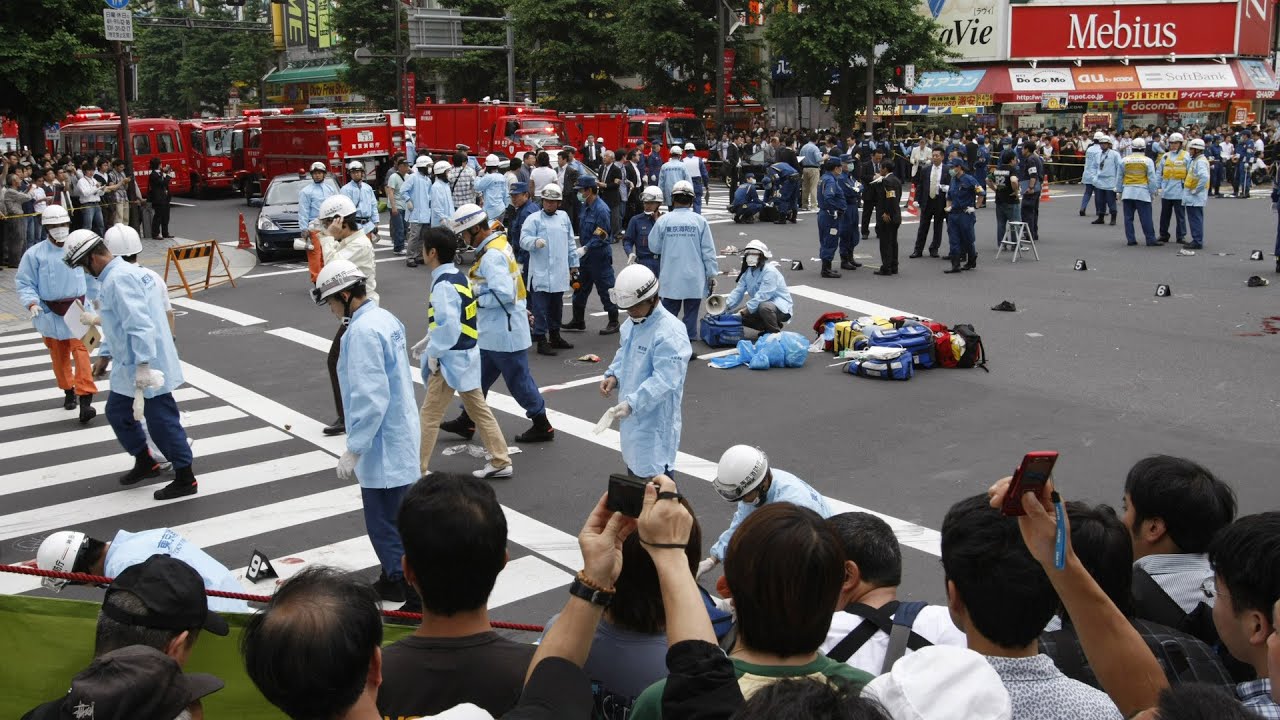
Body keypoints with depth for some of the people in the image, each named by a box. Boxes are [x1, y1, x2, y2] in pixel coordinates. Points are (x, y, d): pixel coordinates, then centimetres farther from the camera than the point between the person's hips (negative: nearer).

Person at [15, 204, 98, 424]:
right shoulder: (35, 254, -8)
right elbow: (24, 283, -3)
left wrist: (92, 299, 19)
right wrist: (32, 303, -18)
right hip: (50, 313, 1)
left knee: (80, 350, -10)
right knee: (59, 355, 14)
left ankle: (85, 399, -14)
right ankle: (68, 390, 34)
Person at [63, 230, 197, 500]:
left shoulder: (118, 279, -20)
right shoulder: (123, 272, 14)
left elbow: (139, 324, -28)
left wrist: (143, 366, -29)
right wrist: (106, 354, 29)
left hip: (146, 366, -11)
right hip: (129, 366, 11)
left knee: (162, 421, -1)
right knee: (117, 412, 20)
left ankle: (185, 479, 9)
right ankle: (144, 462, 35)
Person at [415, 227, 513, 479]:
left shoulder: (443, 285, -21)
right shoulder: (459, 277, 7)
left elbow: (449, 326, -28)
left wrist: (433, 353, -16)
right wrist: (428, 340, 18)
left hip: (451, 359, -9)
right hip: (467, 355, 9)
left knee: (429, 415, 2)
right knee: (479, 410, 15)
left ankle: (417, 468, 12)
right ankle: (500, 462, 20)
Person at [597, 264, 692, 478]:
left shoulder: (670, 333, -23)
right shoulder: (632, 323, 7)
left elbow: (664, 380, -28)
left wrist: (631, 404, -35)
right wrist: (613, 375, 3)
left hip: (655, 419, -9)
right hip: (632, 414, 9)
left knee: (653, 476, -7)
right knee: (634, 469, 22)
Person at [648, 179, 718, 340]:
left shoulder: (663, 220, -6)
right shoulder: (700, 221, -6)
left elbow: (654, 247, 3)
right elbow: (708, 251, -4)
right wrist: (711, 275, 4)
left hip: (670, 279, 0)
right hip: (694, 279, 0)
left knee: (669, 311, 10)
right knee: (691, 313, 8)